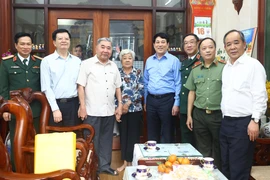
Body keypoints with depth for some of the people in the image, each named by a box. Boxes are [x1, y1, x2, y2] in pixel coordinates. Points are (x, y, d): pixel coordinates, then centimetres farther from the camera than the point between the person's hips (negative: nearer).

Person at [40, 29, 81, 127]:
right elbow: (46, 87, -5)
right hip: (55, 104, -2)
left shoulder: (77, 61, 10)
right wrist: (55, 109, -10)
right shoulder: (47, 61, 0)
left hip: (73, 104, 3)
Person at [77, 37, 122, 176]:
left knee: (106, 139, 14)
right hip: (92, 111, -5)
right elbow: (81, 86, -8)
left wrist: (120, 105, 9)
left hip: (109, 111, 5)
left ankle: (104, 165, 27)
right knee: (92, 141, 5)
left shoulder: (113, 66, 12)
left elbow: (117, 87, 16)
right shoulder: (87, 64, -4)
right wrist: (82, 106, -13)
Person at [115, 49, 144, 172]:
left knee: (133, 136, 4)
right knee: (123, 135, 9)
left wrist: (129, 103, -13)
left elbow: (141, 91, -6)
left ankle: (131, 161, 17)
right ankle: (125, 161, 20)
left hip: (135, 109, -1)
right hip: (121, 109, 1)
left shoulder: (138, 73, 2)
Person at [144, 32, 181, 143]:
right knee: (152, 134, 14)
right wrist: (145, 101, 14)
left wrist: (176, 103, -11)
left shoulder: (174, 60, -5)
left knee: (167, 135, 6)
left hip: (167, 100, -4)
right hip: (151, 100, 5)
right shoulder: (149, 61, 10)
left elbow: (178, 83, -7)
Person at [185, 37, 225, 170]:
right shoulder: (195, 69, 9)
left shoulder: (224, 67, -4)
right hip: (199, 114, 3)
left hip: (218, 114, -3)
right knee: (202, 150, 13)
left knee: (218, 150, 10)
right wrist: (189, 115, 9)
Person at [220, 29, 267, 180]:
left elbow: (260, 96, -14)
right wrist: (225, 118, 14)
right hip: (226, 122, 7)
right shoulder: (226, 67, 15)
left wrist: (255, 121, -19)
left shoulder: (253, 65, -8)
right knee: (226, 167, 15)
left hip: (243, 123, -7)